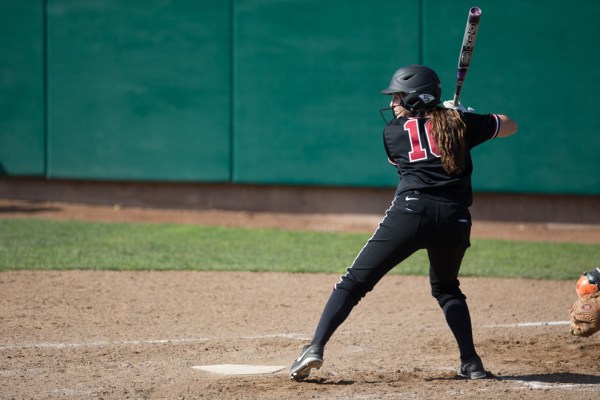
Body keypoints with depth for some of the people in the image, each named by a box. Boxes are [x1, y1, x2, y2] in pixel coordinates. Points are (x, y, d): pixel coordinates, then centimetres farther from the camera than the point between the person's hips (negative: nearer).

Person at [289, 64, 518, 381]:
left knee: (355, 281, 1)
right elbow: (509, 126, 30)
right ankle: (471, 363, 17)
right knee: (446, 288, 27)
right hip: (455, 218, 3)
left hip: (410, 212, -3)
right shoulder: (461, 122, 16)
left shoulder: (393, 131, 13)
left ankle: (315, 348, -12)